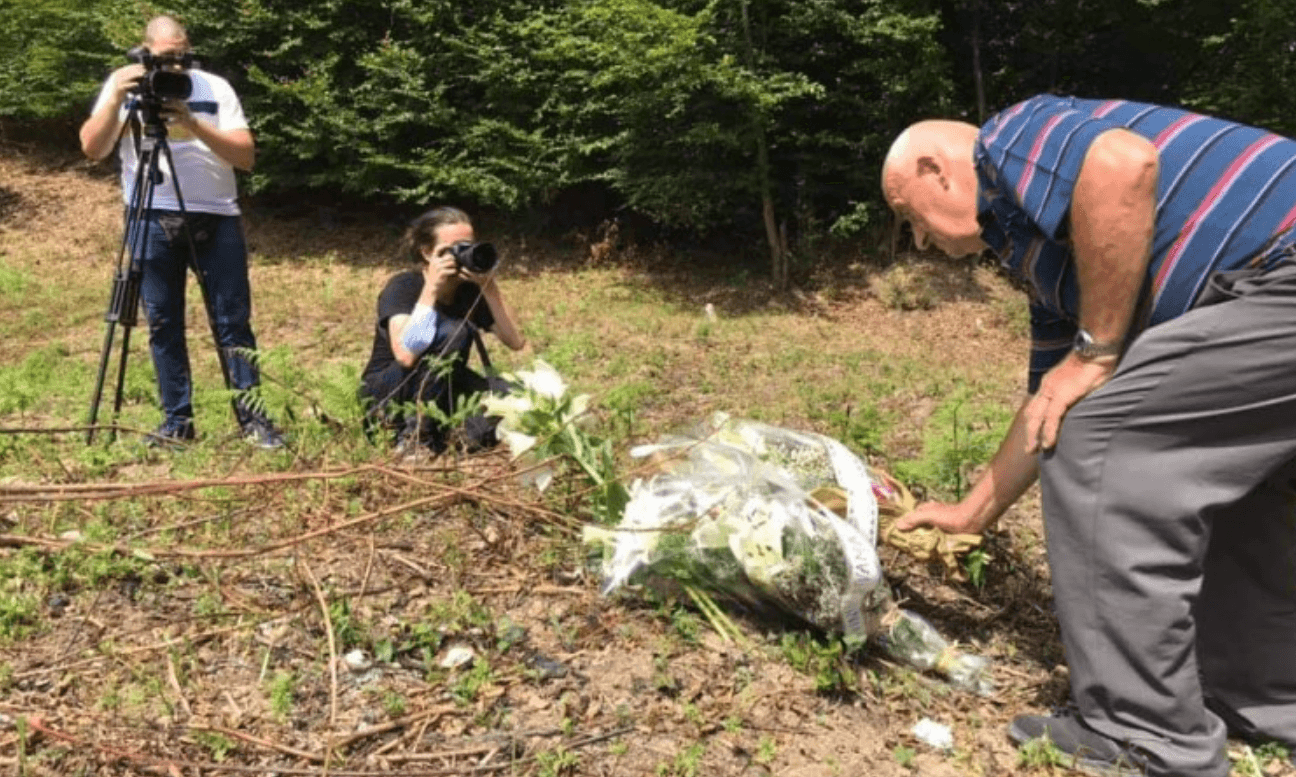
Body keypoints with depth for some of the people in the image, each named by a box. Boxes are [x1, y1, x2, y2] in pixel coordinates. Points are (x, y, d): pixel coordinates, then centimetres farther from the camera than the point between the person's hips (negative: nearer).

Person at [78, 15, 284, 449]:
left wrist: (195, 125, -16)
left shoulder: (214, 88, 5)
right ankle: (177, 421, 12)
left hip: (216, 217, -1)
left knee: (233, 321, -2)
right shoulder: (124, 87, 7)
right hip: (152, 219, 1)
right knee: (162, 324, 3)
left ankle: (252, 417, 5)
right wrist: (116, 98, -16)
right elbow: (92, 149, -4)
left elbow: (246, 156, -4)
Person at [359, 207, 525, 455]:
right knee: (452, 332, -30)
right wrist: (431, 289, -32)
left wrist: (490, 287, -21)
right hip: (386, 394, -5)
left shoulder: (471, 290, -3)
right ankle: (414, 434, -21)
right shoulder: (403, 286, -18)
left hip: (441, 394, 5)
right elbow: (406, 355, -36)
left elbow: (516, 341, -13)